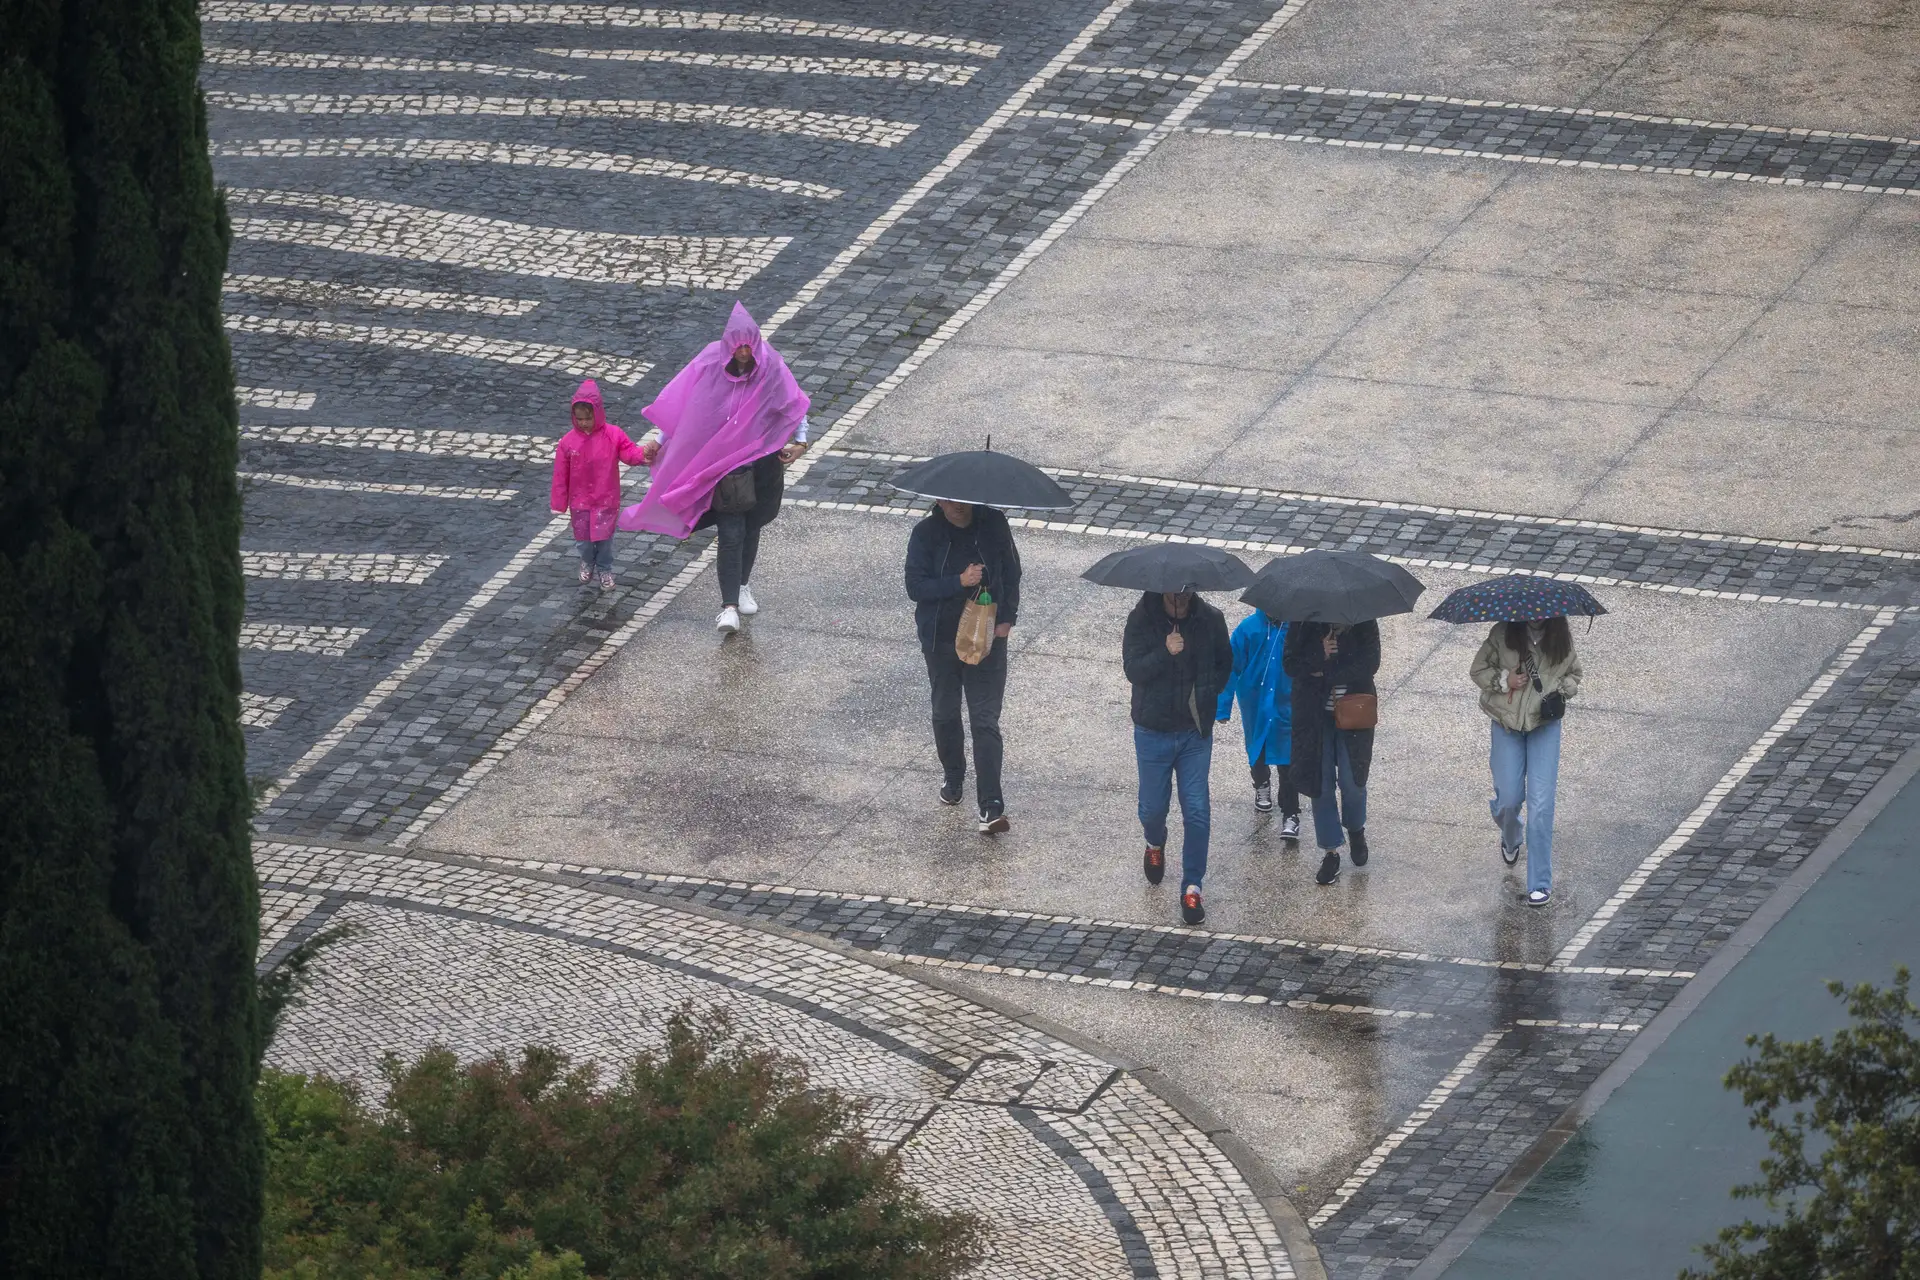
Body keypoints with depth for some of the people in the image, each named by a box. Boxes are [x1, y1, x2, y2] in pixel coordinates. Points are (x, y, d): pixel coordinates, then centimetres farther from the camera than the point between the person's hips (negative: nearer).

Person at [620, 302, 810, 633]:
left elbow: (795, 405, 0)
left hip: (760, 462, 2)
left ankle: (741, 586, 39)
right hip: (721, 464, -2)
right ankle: (729, 607, -7)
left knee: (751, 528, 17)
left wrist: (799, 441, -10)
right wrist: (660, 442, -8)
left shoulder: (770, 367, -13)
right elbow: (679, 405, -4)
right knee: (731, 534, -9)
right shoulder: (709, 365, -15)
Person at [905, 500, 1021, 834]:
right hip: (941, 640, 1)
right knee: (945, 714, 18)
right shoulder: (926, 534, -11)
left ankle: (991, 806, -11)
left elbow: (1011, 571, 6)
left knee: (985, 720, -7)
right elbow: (915, 586, -14)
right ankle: (953, 778, 42)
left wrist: (1007, 618, -3)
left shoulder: (993, 525, -8)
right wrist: (959, 582, -27)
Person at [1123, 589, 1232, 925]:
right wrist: (1165, 653, -34)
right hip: (1153, 730, 0)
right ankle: (1156, 844, 46)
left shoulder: (1210, 620, -6)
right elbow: (1133, 670, -20)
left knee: (1197, 810, -4)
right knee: (1153, 807, 11)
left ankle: (1192, 886, 5)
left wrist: (1207, 693, -1)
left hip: (1195, 732, 1)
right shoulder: (1142, 619, -11)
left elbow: (1224, 665, 10)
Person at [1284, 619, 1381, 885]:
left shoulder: (1363, 624, -5)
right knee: (1321, 783, 2)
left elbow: (1370, 663, -14)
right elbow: (1290, 664, -8)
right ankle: (1330, 851, 13)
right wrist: (1320, 655, -25)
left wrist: (1326, 673, -18)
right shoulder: (1304, 624, -3)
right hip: (1314, 716, 1)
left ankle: (1356, 829, 31)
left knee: (1352, 781, -2)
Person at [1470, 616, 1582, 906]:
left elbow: (1573, 675, 11)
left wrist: (1560, 691, -10)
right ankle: (1510, 837, 43)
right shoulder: (1503, 635, -9)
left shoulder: (1562, 638, -4)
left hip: (1545, 725, 0)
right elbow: (1478, 670, 0)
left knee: (1540, 802, -8)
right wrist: (1504, 681, -18)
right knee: (1509, 797, 3)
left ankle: (1540, 883, -4)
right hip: (1507, 723, 0)